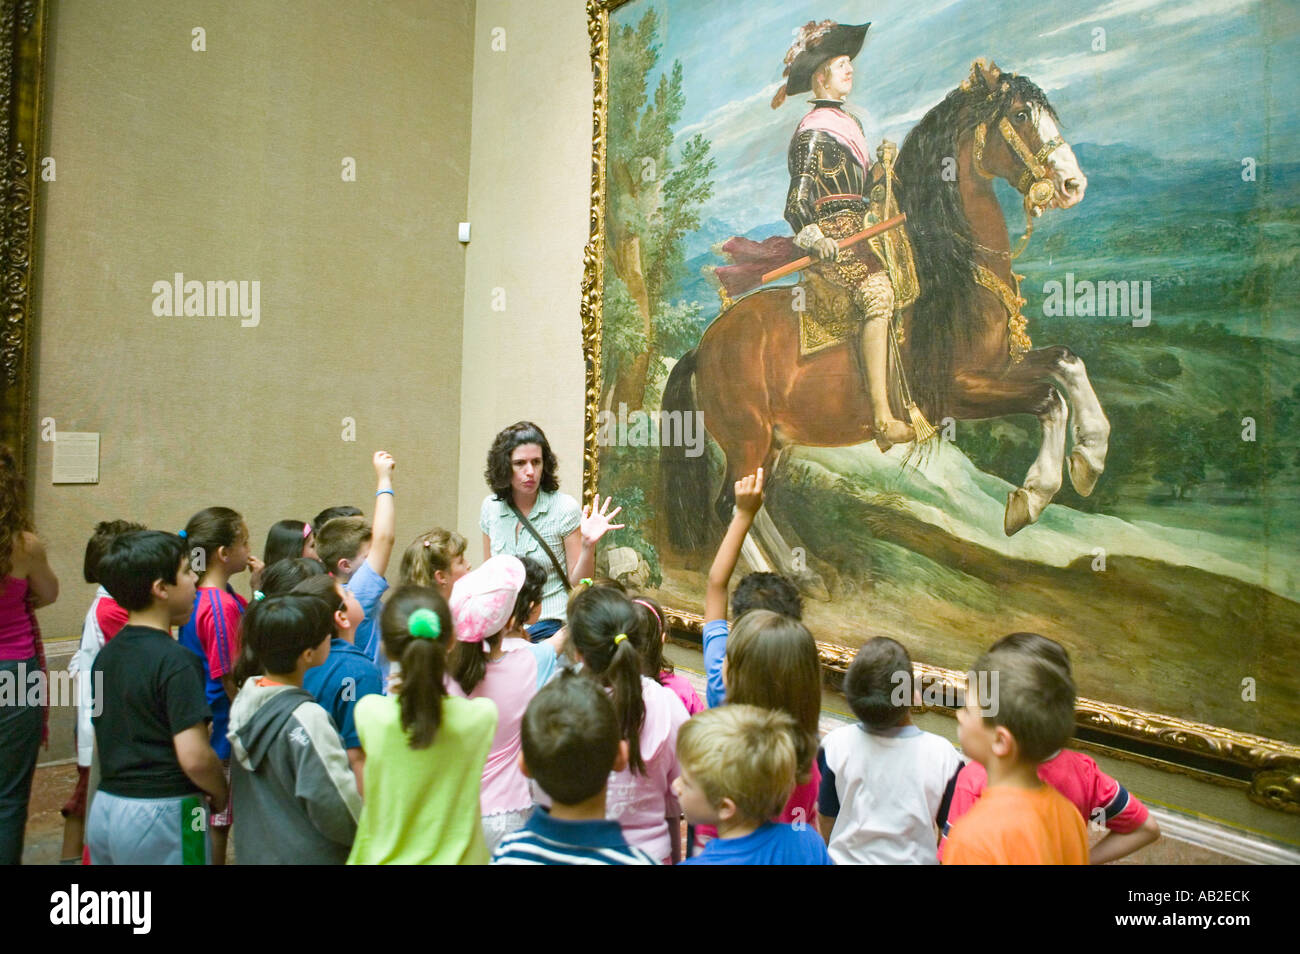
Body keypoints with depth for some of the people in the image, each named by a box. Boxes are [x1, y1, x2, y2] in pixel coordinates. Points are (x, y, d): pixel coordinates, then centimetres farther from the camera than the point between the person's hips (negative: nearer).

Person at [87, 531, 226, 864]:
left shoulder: (106, 655, 6)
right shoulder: (176, 661, -20)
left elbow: (101, 736, 14)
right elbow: (194, 756, -24)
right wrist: (222, 795, -7)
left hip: (104, 808, 8)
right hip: (161, 815, -8)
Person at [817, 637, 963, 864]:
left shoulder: (836, 746, -19)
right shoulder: (942, 756, -21)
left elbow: (826, 822, -6)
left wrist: (835, 856, 11)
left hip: (845, 859, 1)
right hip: (913, 859, 0)